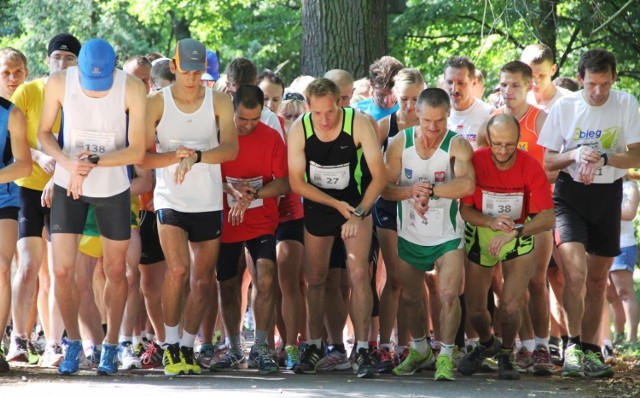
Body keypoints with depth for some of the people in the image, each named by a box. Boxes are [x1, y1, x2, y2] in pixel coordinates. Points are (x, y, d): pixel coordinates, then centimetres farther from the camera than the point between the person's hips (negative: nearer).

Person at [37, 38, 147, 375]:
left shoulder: (132, 88, -20)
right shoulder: (59, 83, -16)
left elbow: (136, 151, -17)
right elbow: (44, 132, -3)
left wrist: (92, 163, -27)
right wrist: (67, 161, -21)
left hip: (113, 188, 0)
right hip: (68, 186, 1)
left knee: (115, 270, 7)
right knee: (63, 271, -4)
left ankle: (110, 347, 23)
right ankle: (73, 342, 17)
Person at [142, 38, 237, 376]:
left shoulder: (219, 102, -1)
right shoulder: (156, 103, -4)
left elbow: (231, 148, -15)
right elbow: (143, 156, -5)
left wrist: (195, 156, -30)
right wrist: (174, 157, -23)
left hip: (209, 202, 2)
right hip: (170, 200, -2)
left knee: (202, 280, 6)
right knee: (178, 268, -20)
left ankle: (187, 348, 20)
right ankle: (170, 345, -6)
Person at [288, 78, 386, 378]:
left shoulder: (358, 124, -22)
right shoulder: (299, 129, -17)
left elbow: (379, 176, -19)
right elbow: (296, 182, -10)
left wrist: (359, 214, -27)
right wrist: (336, 204, -17)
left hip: (356, 204, -2)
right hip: (317, 205, 2)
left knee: (358, 273, -15)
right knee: (315, 279, 8)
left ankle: (362, 350, -12)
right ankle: (314, 346, 23)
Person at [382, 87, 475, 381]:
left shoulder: (457, 145, -16)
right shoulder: (400, 142, -6)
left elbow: (467, 185, -33)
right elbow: (385, 188, -9)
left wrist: (429, 189, -33)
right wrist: (411, 192, -27)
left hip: (447, 236, -3)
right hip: (409, 235, 3)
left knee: (448, 294, -19)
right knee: (409, 297, 15)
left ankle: (445, 357, -6)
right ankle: (420, 350, 37)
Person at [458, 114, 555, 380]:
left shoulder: (531, 167, -22)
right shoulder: (475, 161, -20)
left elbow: (548, 218, -26)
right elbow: (465, 209, -12)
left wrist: (513, 233, -40)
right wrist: (491, 222, -31)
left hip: (519, 237, -1)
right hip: (480, 236, 1)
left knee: (511, 307, -15)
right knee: (475, 309, 5)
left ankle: (506, 354, 16)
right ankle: (486, 344, 41)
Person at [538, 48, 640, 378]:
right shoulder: (564, 108, -6)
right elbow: (547, 161, 0)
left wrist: (603, 158, -23)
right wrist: (575, 155, -20)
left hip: (608, 194, 2)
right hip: (570, 193, -2)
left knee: (598, 277, 11)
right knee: (575, 270, -20)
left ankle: (590, 349, 22)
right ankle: (573, 347, -13)